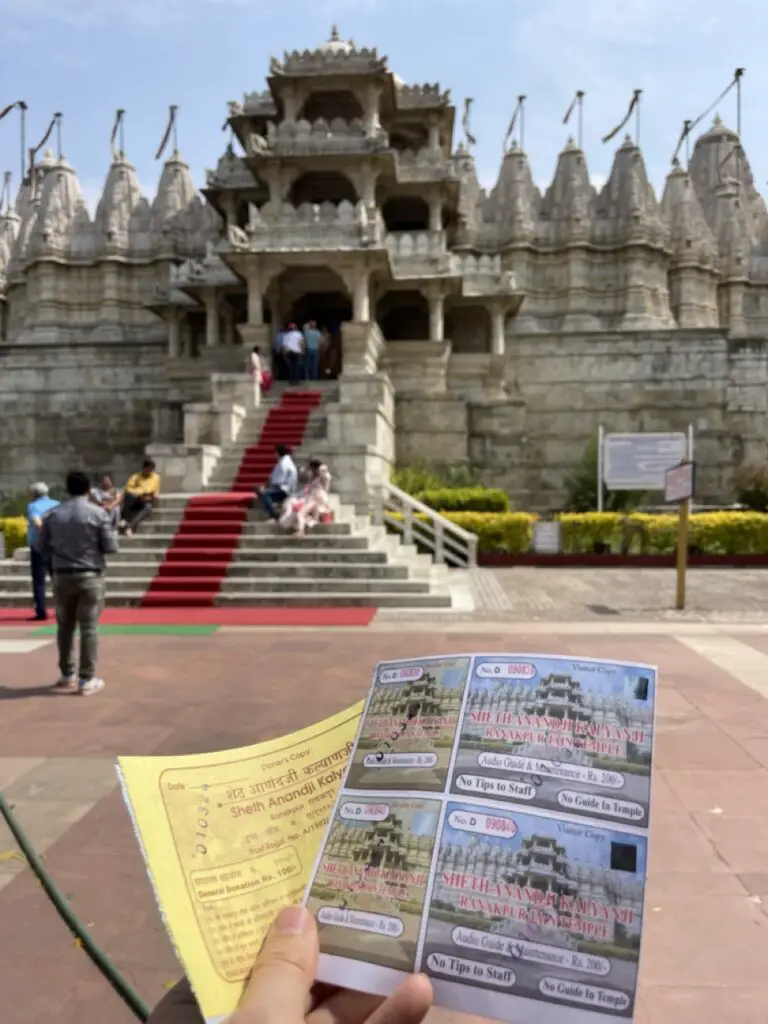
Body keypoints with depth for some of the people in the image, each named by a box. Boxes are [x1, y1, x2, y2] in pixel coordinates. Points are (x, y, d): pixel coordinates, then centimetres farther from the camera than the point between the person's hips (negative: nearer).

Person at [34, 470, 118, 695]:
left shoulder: (53, 514, 3)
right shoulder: (98, 513, -7)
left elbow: (40, 546, 8)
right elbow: (110, 547, -7)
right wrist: (113, 531, 12)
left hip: (62, 576, 4)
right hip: (90, 576, -3)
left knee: (65, 626, 15)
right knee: (89, 628, 0)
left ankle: (67, 675, 23)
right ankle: (87, 680, 1)